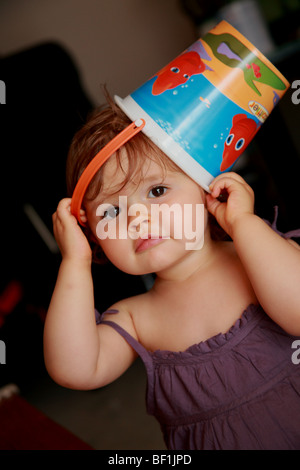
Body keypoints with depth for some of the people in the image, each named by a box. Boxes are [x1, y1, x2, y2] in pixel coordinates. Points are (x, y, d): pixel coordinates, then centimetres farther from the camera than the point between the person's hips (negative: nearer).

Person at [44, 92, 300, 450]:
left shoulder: (258, 258, -10)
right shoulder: (133, 320, -4)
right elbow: (76, 370, -18)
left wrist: (242, 221, -24)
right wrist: (75, 262, -17)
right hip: (209, 442, 2)